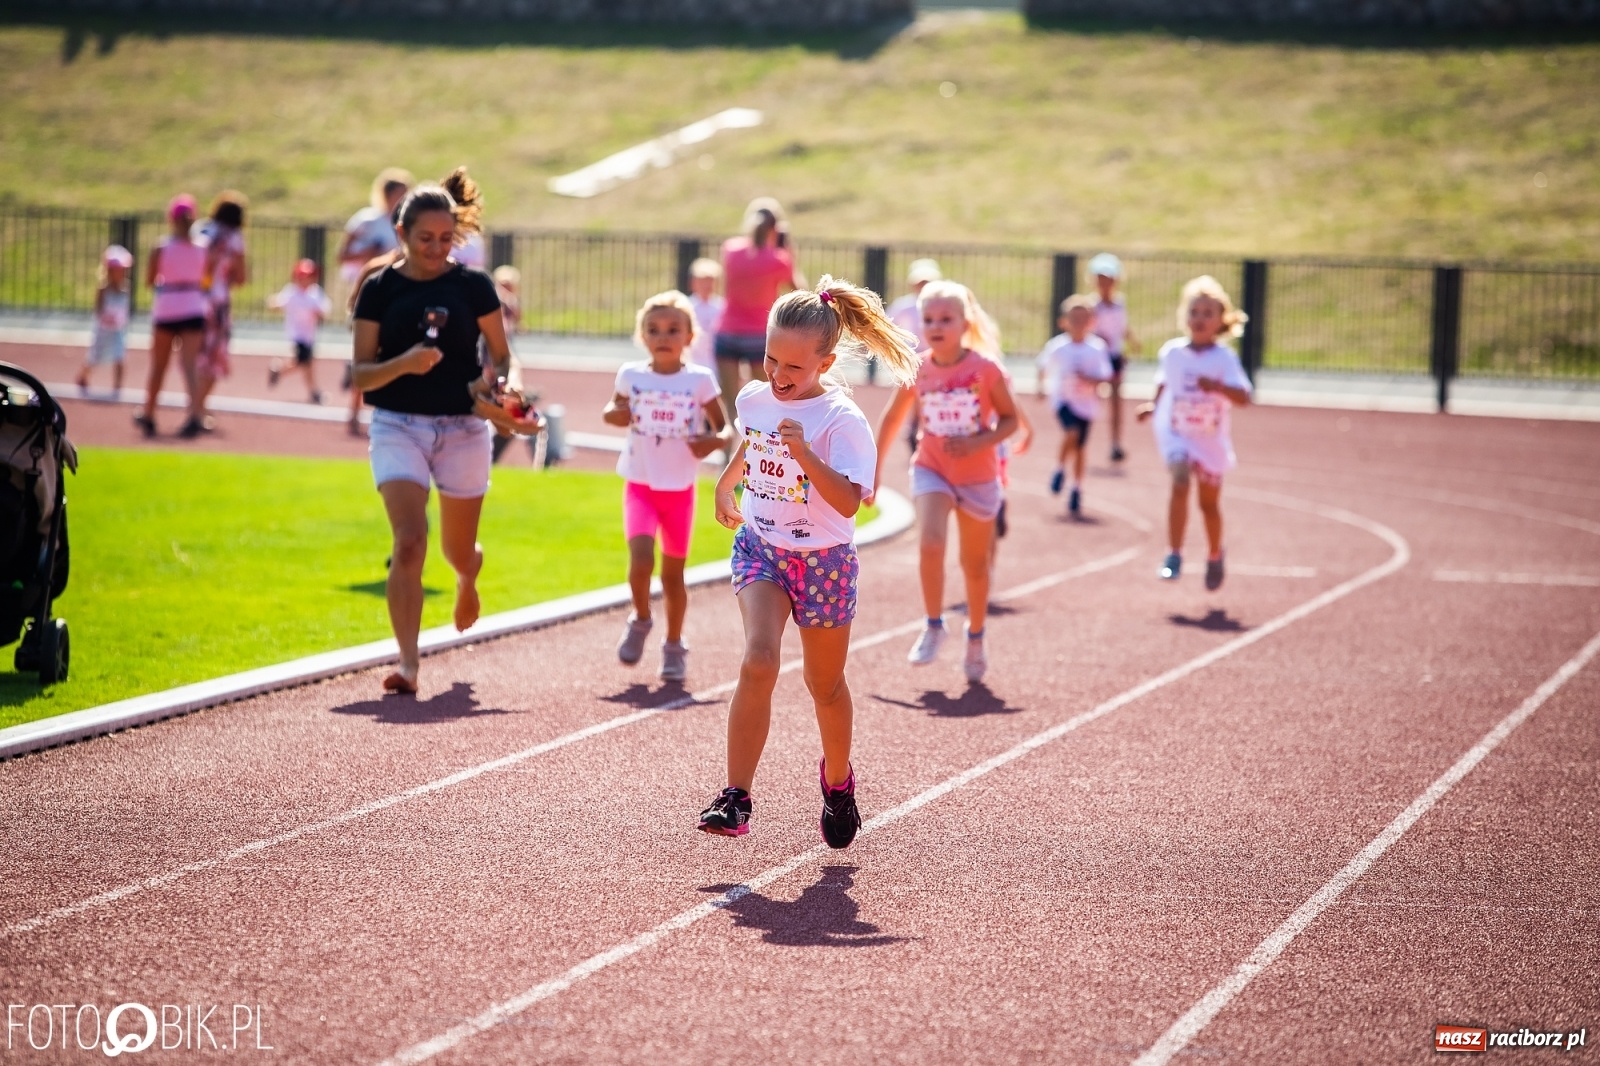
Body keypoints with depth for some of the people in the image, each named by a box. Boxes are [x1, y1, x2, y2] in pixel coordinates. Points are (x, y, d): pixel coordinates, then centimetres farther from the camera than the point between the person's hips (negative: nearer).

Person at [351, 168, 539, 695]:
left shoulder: (474, 286, -1)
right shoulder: (380, 289, -2)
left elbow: (502, 359, 5)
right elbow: (360, 375, -3)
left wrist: (490, 389, -17)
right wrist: (403, 363, -22)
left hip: (463, 429, 1)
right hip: (398, 427, -1)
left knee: (458, 549, 12)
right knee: (409, 542, -18)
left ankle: (467, 578, 51)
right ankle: (408, 663, -17)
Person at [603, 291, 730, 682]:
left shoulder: (700, 380, -5)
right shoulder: (631, 376, -1)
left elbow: (726, 429, 1)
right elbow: (612, 410, 17)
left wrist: (714, 441, -22)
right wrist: (614, 414, -7)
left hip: (680, 489, 0)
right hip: (640, 485, 0)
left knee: (673, 573, 9)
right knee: (640, 560, -19)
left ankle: (674, 647, 27)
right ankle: (641, 620, 11)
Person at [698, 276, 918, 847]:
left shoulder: (842, 420, -19)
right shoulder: (755, 399, -2)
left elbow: (848, 501, -31)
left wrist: (804, 452, -40)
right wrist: (725, 484, 33)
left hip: (822, 559, -2)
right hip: (759, 547, 3)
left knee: (825, 684, 13)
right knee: (759, 659, -22)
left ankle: (837, 779, 43)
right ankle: (735, 798, -25)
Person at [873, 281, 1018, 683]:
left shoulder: (985, 369, -15)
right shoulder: (917, 370, -7)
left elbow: (1010, 419, -6)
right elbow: (893, 417, 7)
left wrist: (978, 442, -24)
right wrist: (874, 469, 10)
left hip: (978, 476, -1)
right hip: (931, 471, 1)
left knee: (975, 562, 12)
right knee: (931, 542, -23)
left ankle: (976, 637, 33)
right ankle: (934, 627, -6)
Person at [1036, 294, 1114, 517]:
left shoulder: (1097, 348, -7)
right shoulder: (1056, 346, -5)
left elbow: (1106, 376, -5)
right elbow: (1044, 367, 12)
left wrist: (1091, 380, -22)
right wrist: (1043, 386, 6)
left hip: (1086, 402, 1)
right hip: (1063, 397, -1)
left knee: (1079, 448, 10)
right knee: (1072, 432, -26)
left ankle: (1076, 490, 25)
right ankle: (1060, 470, 0)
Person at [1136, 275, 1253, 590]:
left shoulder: (1224, 358, -13)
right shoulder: (1171, 352, -4)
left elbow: (1243, 397, -23)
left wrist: (1218, 386, -40)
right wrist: (1153, 406, 0)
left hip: (1211, 439, 0)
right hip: (1175, 434, 0)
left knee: (1209, 502, 12)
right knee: (1180, 483, -24)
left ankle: (1215, 557, 37)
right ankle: (1174, 556, -20)